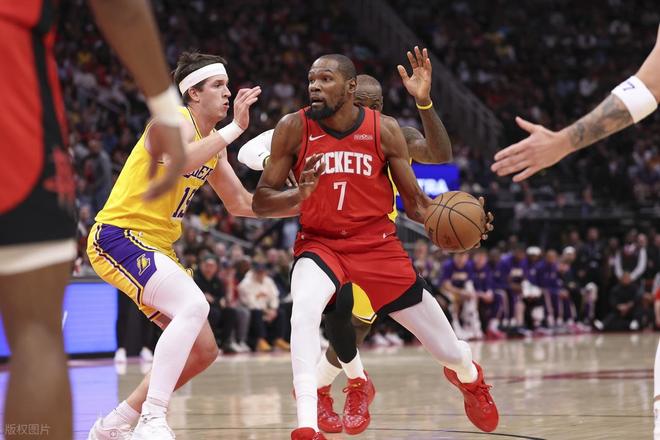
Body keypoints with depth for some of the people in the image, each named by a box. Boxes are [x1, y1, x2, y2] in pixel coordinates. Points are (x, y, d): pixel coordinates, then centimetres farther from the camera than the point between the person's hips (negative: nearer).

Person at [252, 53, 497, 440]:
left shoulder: (385, 129, -8)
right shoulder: (294, 128, -10)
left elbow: (414, 201, -1)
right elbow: (261, 202, -7)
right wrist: (300, 194, -29)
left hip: (378, 245, 1)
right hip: (321, 244, -1)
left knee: (449, 352, 7)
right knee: (304, 311, -36)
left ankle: (469, 376, 46)